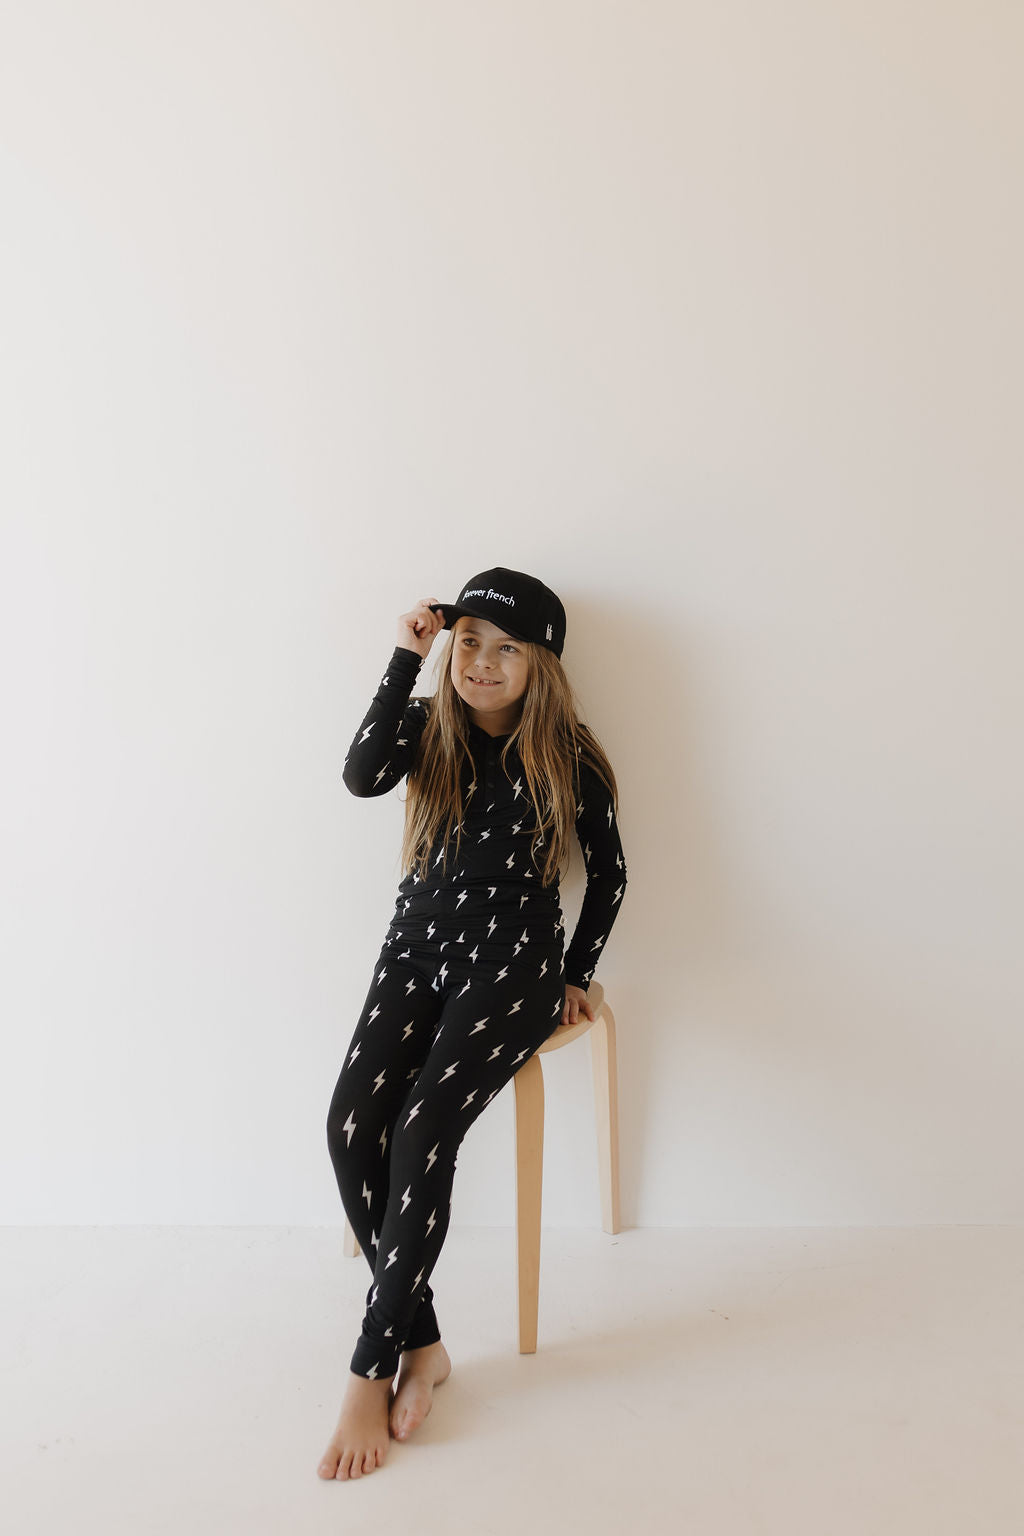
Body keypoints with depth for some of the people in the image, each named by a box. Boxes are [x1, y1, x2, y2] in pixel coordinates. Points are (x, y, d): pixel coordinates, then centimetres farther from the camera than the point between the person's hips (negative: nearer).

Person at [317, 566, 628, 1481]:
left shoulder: (569, 757, 1)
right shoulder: (428, 727, 6)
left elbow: (609, 872, 10)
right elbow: (363, 776, -17)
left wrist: (575, 975, 5)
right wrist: (406, 657, -13)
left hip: (512, 960, -3)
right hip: (416, 949, 3)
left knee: (423, 1131, -24)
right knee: (352, 1123, -20)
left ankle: (372, 1369, -9)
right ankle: (423, 1343, -3)